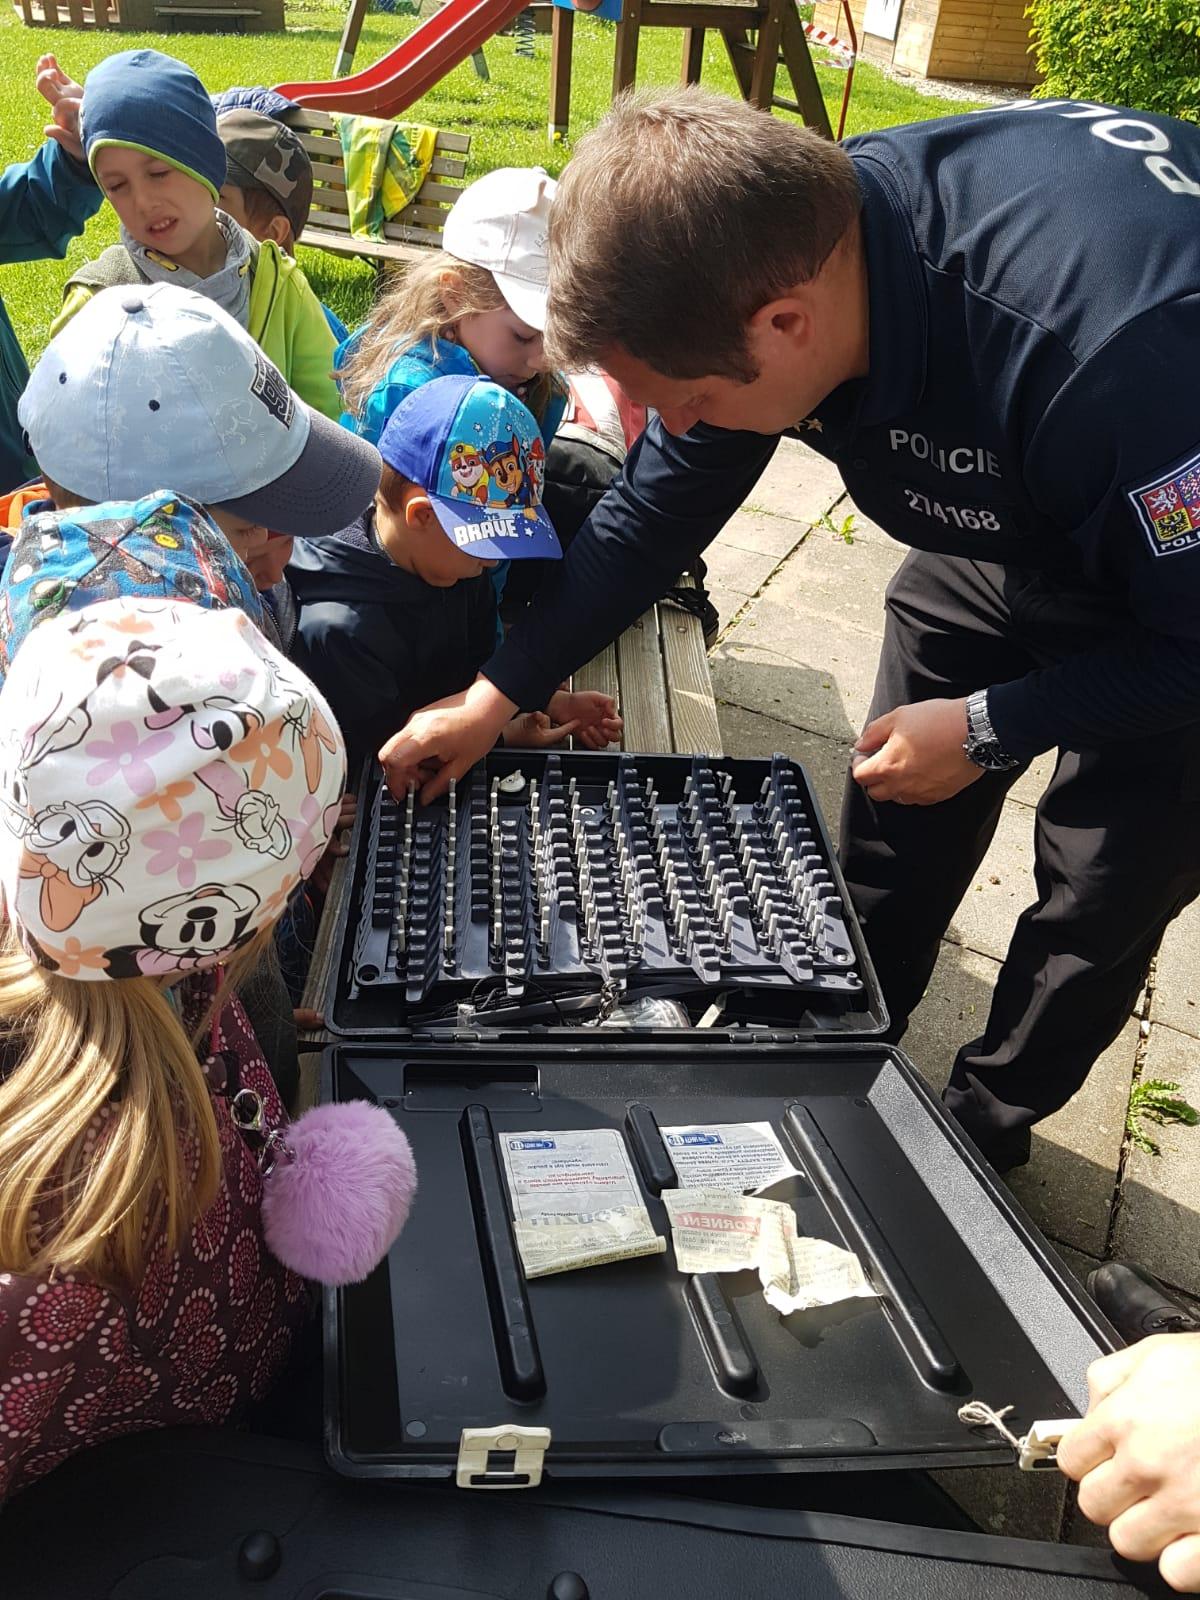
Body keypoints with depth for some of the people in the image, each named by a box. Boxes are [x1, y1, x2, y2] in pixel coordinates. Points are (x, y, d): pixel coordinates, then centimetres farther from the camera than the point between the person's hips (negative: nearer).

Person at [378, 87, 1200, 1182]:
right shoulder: (774, 249, -23)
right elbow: (658, 511, -10)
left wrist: (991, 728, -22)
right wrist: (495, 696, -9)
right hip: (1006, 520, 6)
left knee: (1103, 893, 3)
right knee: (892, 822, 10)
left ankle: (987, 1128, 30)